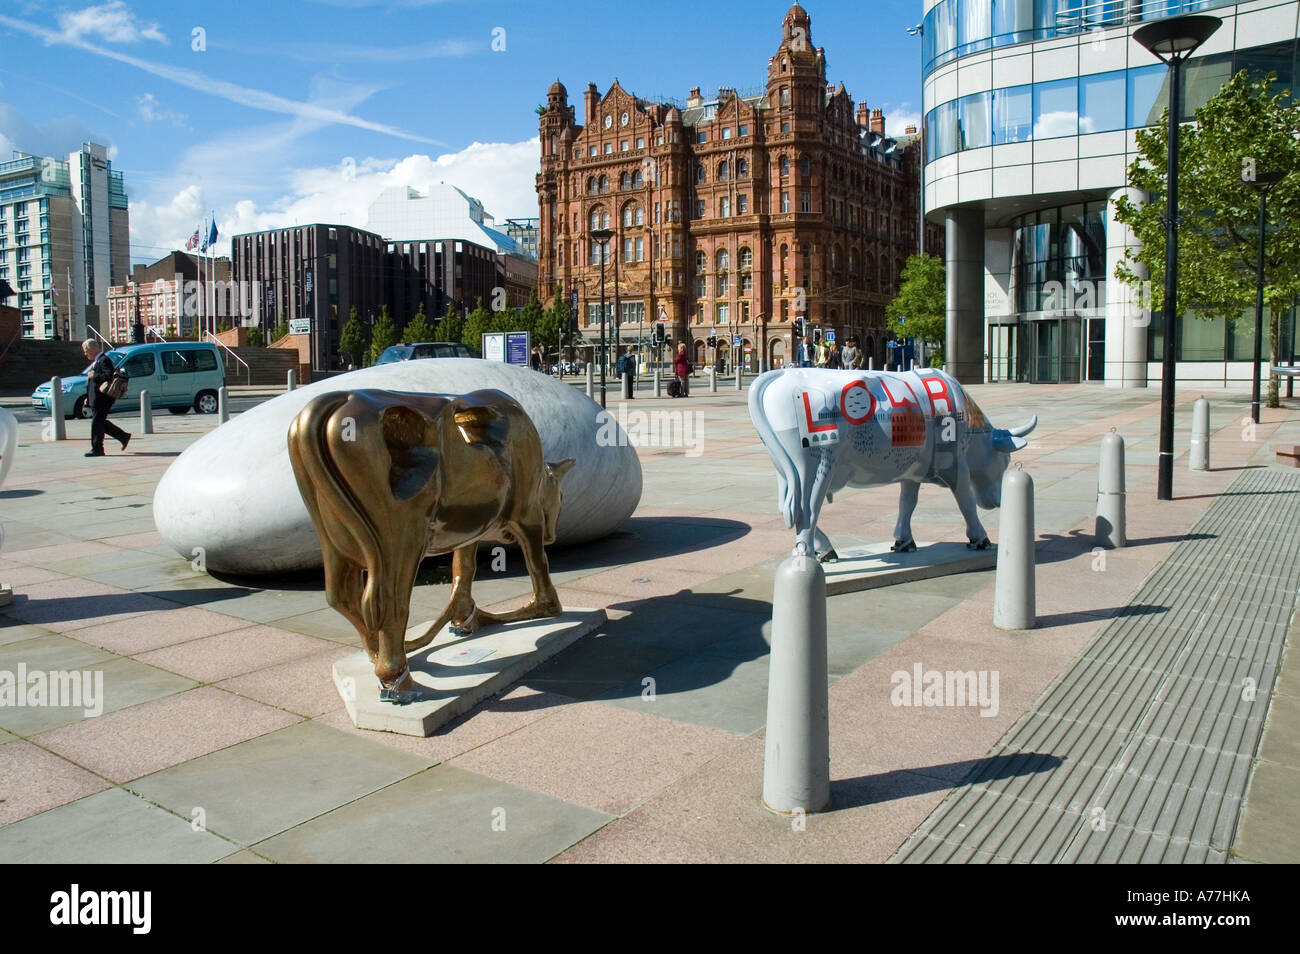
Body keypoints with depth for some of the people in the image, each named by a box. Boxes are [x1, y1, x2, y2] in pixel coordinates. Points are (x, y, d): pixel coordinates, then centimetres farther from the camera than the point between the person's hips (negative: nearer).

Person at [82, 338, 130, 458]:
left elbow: (109, 376, -25)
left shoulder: (104, 360, -12)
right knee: (101, 423, 14)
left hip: (102, 399, -10)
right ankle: (124, 437, 21)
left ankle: (97, 449, 0)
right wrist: (88, 398, 21)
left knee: (97, 423, -5)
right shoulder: (97, 361, 19)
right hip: (96, 400, 10)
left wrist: (94, 376, -18)